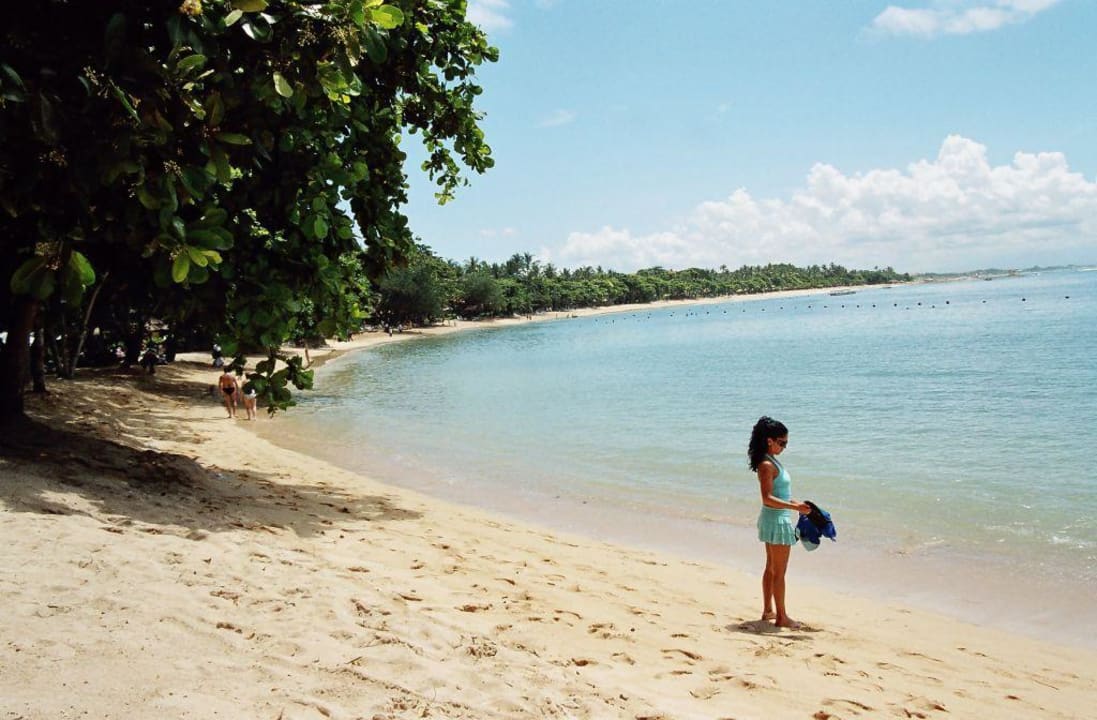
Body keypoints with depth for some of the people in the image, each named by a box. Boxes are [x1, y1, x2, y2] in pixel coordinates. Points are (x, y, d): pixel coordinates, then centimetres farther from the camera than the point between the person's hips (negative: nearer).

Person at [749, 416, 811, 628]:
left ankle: (768, 610, 28)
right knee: (779, 572, -1)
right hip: (777, 520, -10)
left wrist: (793, 502, 23)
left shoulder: (771, 462, 10)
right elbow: (767, 499, -26)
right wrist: (795, 507, -31)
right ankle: (781, 617, 7)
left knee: (771, 568, 18)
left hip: (775, 518, 10)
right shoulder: (767, 465, -20)